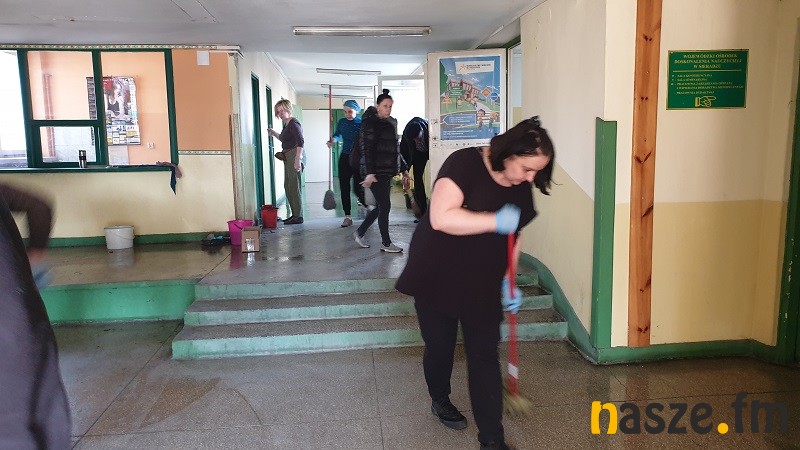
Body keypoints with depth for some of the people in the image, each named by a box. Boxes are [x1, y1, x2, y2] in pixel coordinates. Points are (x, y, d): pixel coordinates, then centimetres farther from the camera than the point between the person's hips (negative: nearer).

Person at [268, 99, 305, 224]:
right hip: (288, 158, 11)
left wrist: (297, 160, -29)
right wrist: (274, 133, 17)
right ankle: (294, 214, 22)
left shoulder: (293, 123, -15)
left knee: (294, 187, -5)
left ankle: (298, 216, 2)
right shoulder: (286, 124, 15)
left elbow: (300, 142, -24)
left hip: (294, 157, -10)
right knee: (288, 186, 14)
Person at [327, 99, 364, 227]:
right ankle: (347, 216, 9)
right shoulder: (342, 122, 4)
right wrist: (332, 140, 1)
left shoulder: (362, 124, -8)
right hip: (345, 158, 4)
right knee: (344, 188, 2)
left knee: (358, 188, -5)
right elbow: (337, 134, 22)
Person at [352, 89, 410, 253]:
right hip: (376, 172, -8)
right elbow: (366, 149, -16)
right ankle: (386, 243, 8)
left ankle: (359, 232, 27)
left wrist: (403, 169, 20)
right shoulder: (370, 123, -9)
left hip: (387, 172, 8)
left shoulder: (391, 123, 15)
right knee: (385, 206, -4)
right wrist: (370, 173, -24)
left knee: (381, 206, 11)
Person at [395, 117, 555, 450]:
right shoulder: (465, 164, -20)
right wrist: (496, 221, -31)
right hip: (437, 278, -4)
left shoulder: (522, 189, 0)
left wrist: (507, 282, 0)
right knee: (440, 348, 13)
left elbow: (513, 239, 11)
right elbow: (441, 217, -32)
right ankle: (440, 401, 42)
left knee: (485, 357, 2)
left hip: (483, 285, 4)